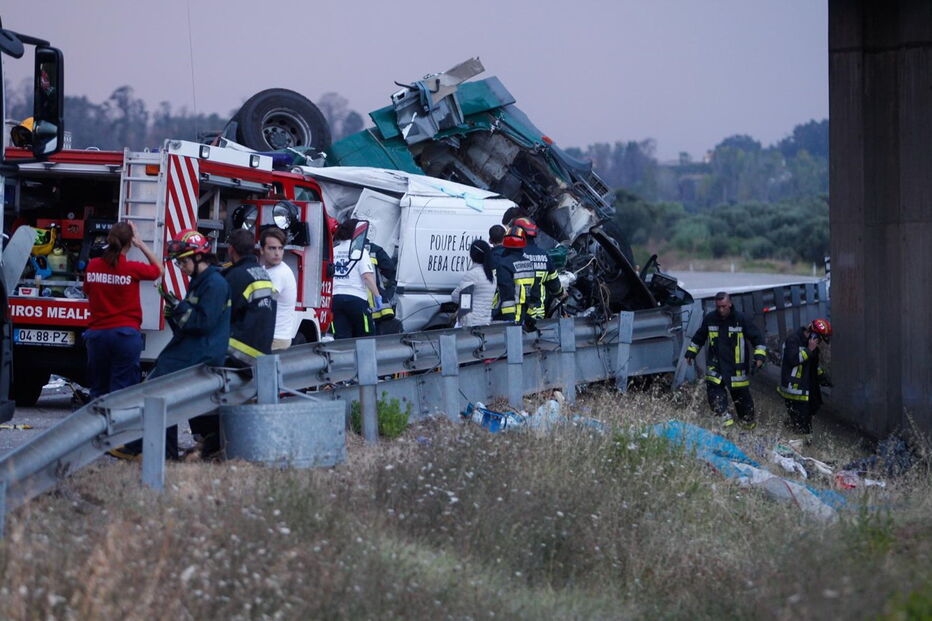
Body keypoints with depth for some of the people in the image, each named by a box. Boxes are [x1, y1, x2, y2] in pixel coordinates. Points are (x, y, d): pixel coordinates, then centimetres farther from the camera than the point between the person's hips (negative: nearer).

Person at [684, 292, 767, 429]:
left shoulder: (740, 319, -8)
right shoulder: (709, 319, 1)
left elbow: (757, 338, -3)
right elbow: (699, 337, 19)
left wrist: (759, 356, -13)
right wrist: (691, 352, 20)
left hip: (737, 365, -2)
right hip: (715, 364, 2)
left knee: (741, 393, 6)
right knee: (713, 387, -19)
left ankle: (747, 421, 24)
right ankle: (724, 416, -23)